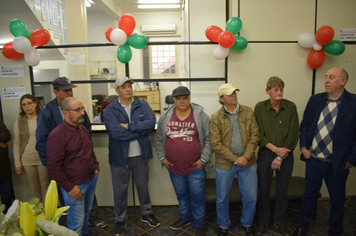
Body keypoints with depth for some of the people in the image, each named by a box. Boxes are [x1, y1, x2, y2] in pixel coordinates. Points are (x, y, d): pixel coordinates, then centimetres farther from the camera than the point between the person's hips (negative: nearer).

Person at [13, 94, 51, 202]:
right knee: (34, 188, 12)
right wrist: (17, 163, 2)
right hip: (27, 161, 2)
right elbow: (16, 144, 5)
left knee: (46, 187, 6)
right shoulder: (19, 122, 3)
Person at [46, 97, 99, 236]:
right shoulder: (57, 135, -18)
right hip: (75, 185, -7)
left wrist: (96, 168, 10)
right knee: (76, 223, 6)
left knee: (86, 214, 22)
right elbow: (53, 166, -17)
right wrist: (69, 187, -15)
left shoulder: (83, 129, 7)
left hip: (92, 180, 7)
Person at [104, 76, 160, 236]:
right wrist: (140, 131, -17)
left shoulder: (142, 105, -2)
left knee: (143, 187, 20)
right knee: (120, 190, 15)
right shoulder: (110, 110, -10)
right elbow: (116, 133, -24)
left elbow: (151, 123, -18)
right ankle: (120, 220, 38)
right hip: (120, 156, -2)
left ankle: (146, 214, 44)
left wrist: (129, 126, -21)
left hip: (140, 155, 2)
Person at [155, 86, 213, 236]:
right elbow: (159, 140, 8)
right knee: (181, 194, 21)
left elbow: (208, 139, -7)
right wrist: (162, 158, 4)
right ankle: (185, 217, 43)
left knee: (197, 196, 8)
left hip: (195, 167, -3)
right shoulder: (165, 117, 0)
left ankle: (199, 224, 29)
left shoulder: (201, 116, -8)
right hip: (174, 167, 3)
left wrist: (203, 160, -10)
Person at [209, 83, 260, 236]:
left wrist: (246, 157, -12)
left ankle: (247, 224, 41)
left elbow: (255, 135, -1)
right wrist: (235, 159, -14)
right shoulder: (216, 118, -7)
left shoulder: (248, 112, 2)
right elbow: (215, 144, -11)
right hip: (224, 164, -2)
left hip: (247, 162, 2)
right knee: (222, 198, 13)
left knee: (251, 197, 13)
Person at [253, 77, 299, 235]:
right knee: (263, 190, 10)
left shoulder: (290, 107, -4)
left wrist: (280, 157, -8)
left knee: (282, 191, 14)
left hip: (286, 155, 1)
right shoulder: (259, 108, -4)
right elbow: (259, 134, -6)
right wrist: (276, 149, -15)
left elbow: (293, 135, -6)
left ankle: (280, 221, 35)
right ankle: (262, 220, 31)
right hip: (265, 154, 0)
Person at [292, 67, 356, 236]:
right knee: (309, 195, 17)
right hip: (313, 159, 3)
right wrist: (303, 147, -1)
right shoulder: (315, 100, 2)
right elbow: (305, 124, 8)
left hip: (338, 164, -2)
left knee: (337, 201, 16)